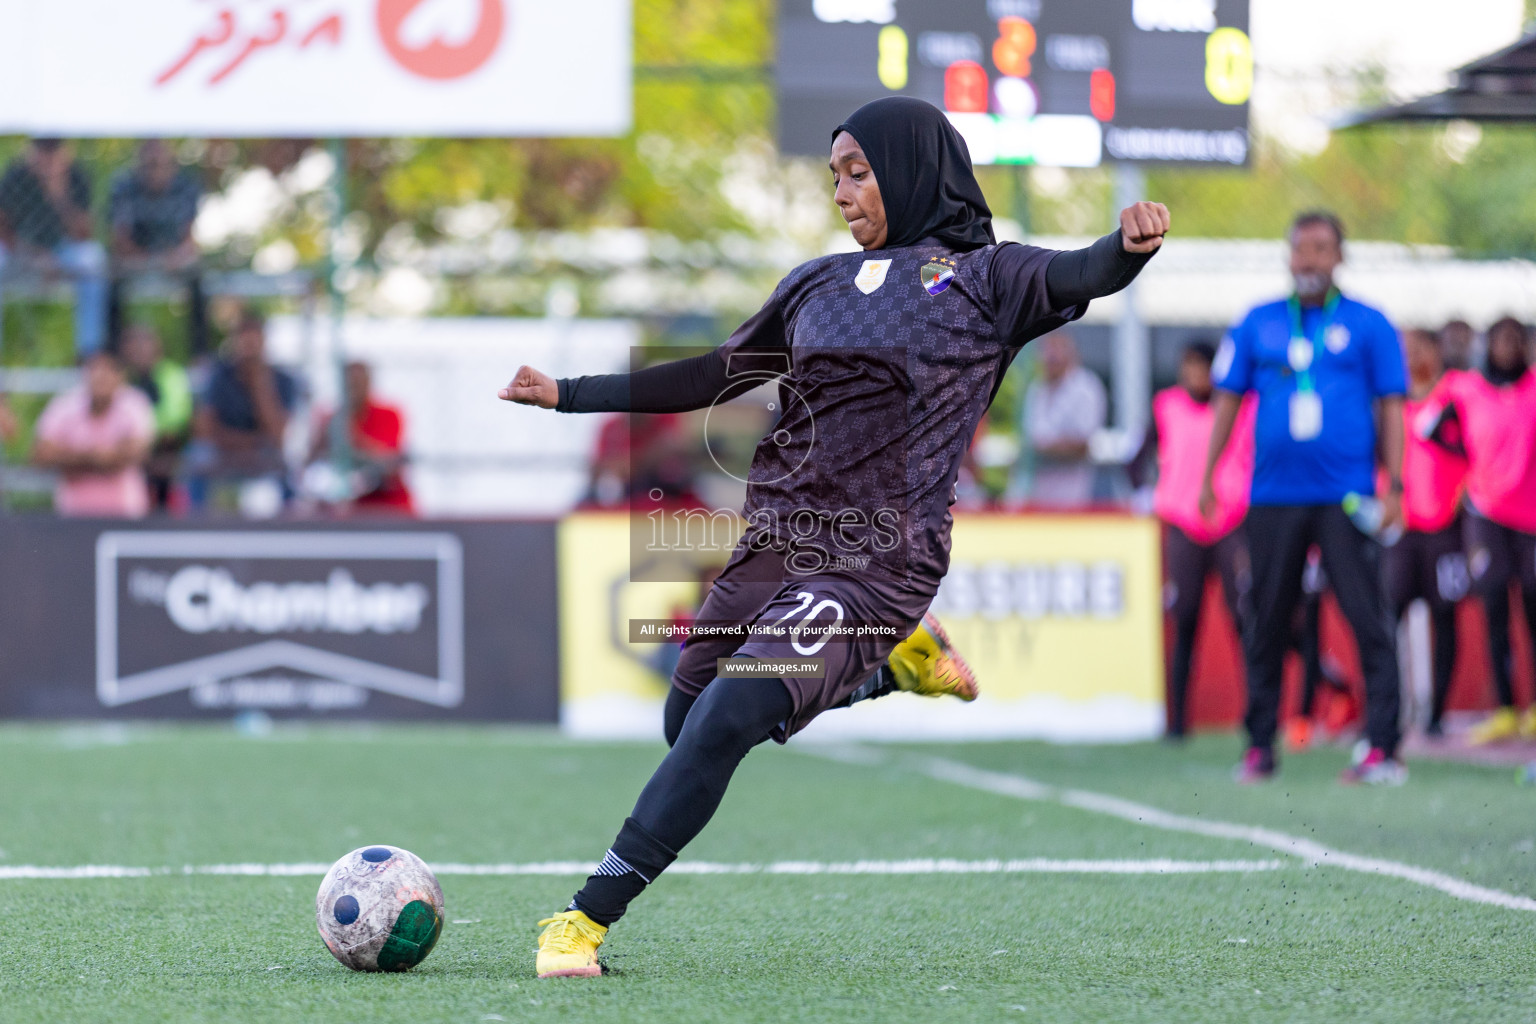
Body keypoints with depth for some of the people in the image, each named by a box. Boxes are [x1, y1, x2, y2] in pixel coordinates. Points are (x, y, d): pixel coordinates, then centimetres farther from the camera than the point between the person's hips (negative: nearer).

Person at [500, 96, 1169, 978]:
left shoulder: (986, 277, 1)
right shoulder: (820, 284, 15)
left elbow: (1080, 278, -17)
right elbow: (715, 377, 22)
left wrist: (1129, 246, -41)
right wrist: (571, 394, 22)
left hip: (874, 563, -7)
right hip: (774, 540, 7)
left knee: (726, 720, -21)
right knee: (687, 728, 14)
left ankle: (591, 917, -13)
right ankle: (894, 656, 31)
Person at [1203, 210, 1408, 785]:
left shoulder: (1367, 326, 6)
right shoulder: (1258, 325, 11)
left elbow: (1390, 408, 4)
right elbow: (1228, 399, 15)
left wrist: (1393, 486, -4)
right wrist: (1206, 477, 10)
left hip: (1347, 499, -2)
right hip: (1273, 496, 2)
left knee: (1368, 622, -8)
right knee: (1266, 625, 5)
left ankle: (1382, 748, -8)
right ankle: (1259, 748, 13)